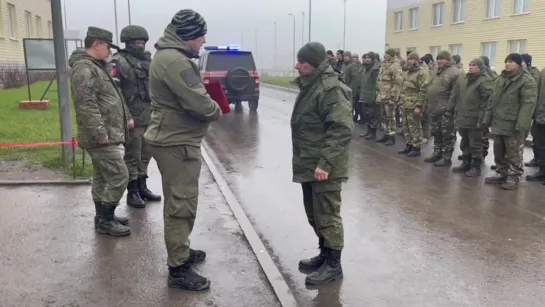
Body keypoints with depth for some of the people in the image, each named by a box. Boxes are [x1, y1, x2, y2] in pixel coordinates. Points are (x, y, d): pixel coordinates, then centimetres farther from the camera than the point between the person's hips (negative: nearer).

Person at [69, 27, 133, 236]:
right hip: (102, 137, -11)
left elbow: (114, 97, 26)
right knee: (119, 177, -8)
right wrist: (100, 133, -26)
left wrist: (126, 118, 22)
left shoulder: (98, 66, 17)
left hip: (108, 134, 11)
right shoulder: (84, 69, -17)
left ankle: (103, 216, 27)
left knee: (102, 178, 16)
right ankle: (105, 221, 3)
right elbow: (86, 106, -25)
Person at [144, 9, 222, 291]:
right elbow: (198, 103, -25)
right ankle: (178, 269, 5)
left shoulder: (168, 56, 14)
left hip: (172, 138, 11)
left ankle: (180, 250, 35)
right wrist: (217, 110, -5)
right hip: (177, 142, -11)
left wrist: (209, 105, 2)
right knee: (182, 204, -4)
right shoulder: (175, 60, -21)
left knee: (179, 201, 21)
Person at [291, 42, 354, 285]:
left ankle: (333, 264, 15)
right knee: (314, 215, 18)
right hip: (309, 164, 10)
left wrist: (325, 163, -28)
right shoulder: (310, 85, 13)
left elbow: (342, 129, -25)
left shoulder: (330, 89, -18)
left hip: (324, 167, -10)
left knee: (327, 215, 2)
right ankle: (324, 254, 34)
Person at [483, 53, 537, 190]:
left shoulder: (527, 81, -10)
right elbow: (492, 101, 19)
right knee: (498, 152, 14)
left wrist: (521, 125, -24)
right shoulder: (500, 79, 14)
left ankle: (513, 177, 12)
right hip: (498, 123, 7)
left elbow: (528, 104, -17)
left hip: (513, 126, -7)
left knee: (513, 154, 2)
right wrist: (487, 119, 14)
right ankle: (502, 174, 27)